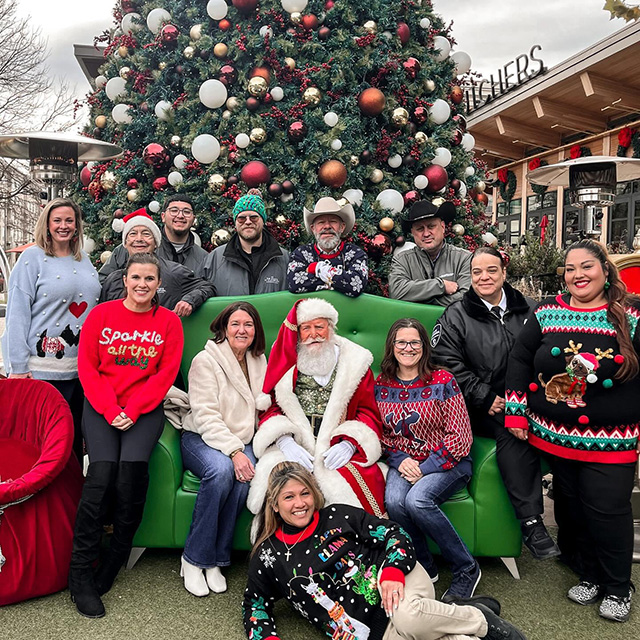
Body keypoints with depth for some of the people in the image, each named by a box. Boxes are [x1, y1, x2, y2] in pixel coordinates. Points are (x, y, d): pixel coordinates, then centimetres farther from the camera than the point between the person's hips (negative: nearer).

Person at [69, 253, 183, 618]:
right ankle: (80, 572, -8)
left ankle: (115, 560, -2)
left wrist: (131, 411, -11)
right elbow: (87, 366, 3)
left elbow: (166, 374, 1)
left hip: (146, 408, 0)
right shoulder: (101, 314, 7)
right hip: (101, 406, 0)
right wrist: (110, 410, -10)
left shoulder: (169, 322, 7)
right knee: (103, 469, -22)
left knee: (132, 466, -25)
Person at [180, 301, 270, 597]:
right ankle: (193, 560, -19)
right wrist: (234, 451, -26)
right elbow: (205, 415, -14)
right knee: (222, 469, -35)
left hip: (241, 441, 4)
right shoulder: (206, 360, -6)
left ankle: (216, 560, -15)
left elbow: (264, 407, 18)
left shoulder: (259, 362, 12)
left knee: (246, 476, -30)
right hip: (201, 438, -4)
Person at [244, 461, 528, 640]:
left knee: (407, 616, -38)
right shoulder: (268, 555, 7)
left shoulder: (337, 516, 6)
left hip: (400, 584, 0)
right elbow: (255, 604, 17)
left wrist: (392, 573, -15)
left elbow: (393, 533, 4)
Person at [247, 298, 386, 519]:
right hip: (293, 446, 1)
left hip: (338, 450, -1)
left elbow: (368, 414, 9)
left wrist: (349, 443, -10)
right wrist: (285, 442, -10)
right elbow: (270, 408, 10)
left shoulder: (354, 362, 12)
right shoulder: (287, 362, 14)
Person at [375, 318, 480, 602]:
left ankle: (466, 569, -9)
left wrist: (425, 468, -14)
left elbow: (460, 437, -9)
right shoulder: (381, 386, 3)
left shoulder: (443, 381, -8)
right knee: (394, 501, -28)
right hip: (403, 463, 3)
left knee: (416, 499, -31)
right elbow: (381, 434, 9)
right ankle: (425, 568, -3)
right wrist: (400, 460, -10)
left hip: (447, 463, -3)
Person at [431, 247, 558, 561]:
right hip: (480, 409, -2)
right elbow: (448, 364, -4)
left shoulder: (528, 310, 12)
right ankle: (531, 522, -26)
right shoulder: (455, 317, 4)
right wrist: (486, 399, -11)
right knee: (510, 428, -30)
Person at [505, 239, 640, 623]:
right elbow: (520, 361, 6)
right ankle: (589, 576, 35)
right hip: (554, 437, 3)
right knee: (570, 508, 13)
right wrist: (517, 413, 2)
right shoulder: (547, 313, 3)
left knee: (607, 511, -1)